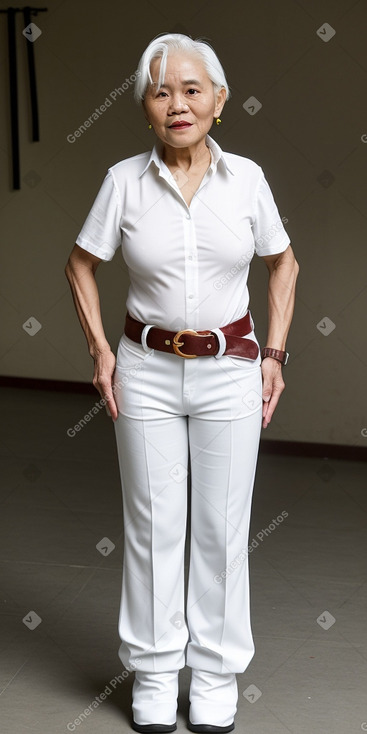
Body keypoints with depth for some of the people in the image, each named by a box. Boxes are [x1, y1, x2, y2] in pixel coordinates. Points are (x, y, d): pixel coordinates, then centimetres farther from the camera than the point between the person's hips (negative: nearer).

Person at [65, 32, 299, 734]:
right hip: (147, 372, 0)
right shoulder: (124, 180, -6)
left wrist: (274, 353, 2)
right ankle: (153, 670, 24)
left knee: (223, 525, 7)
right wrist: (100, 351, -1)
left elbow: (283, 264, 9)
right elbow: (80, 265, 7)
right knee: (152, 524, 8)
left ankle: (217, 671, 23)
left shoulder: (246, 177, -4)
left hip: (230, 372, 0)